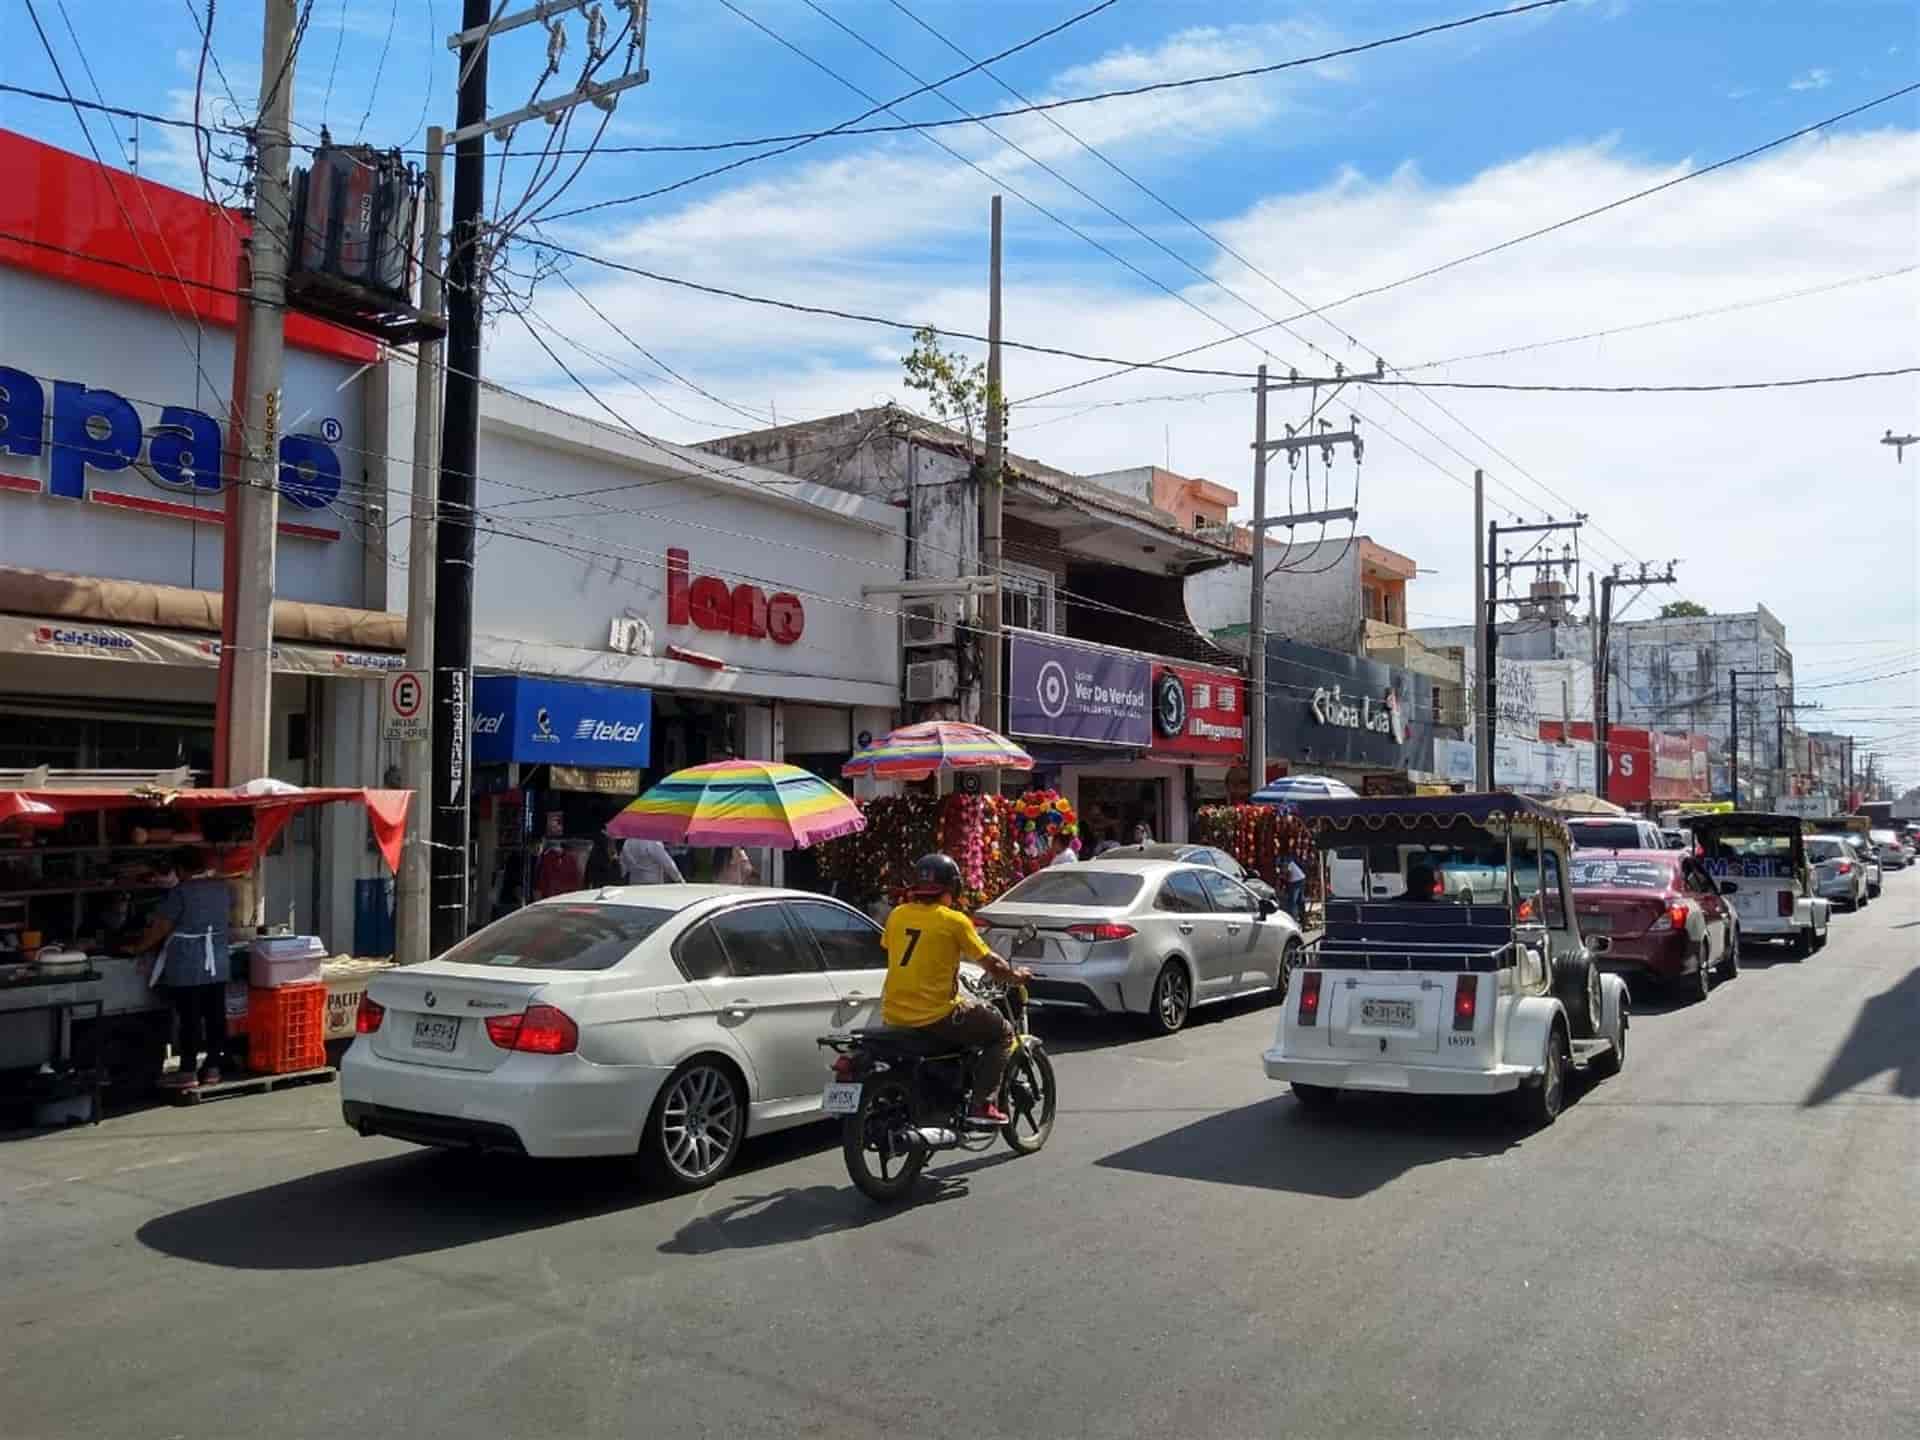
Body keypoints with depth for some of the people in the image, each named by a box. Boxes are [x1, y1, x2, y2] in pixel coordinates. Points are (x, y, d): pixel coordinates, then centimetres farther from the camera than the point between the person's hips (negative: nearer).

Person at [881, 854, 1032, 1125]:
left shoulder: (897, 915, 6)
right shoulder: (953, 921, -9)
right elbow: (990, 963, -3)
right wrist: (1015, 975, 17)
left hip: (894, 1015, 7)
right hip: (935, 1016, -7)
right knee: (1002, 1032, 11)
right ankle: (984, 1104, 1)